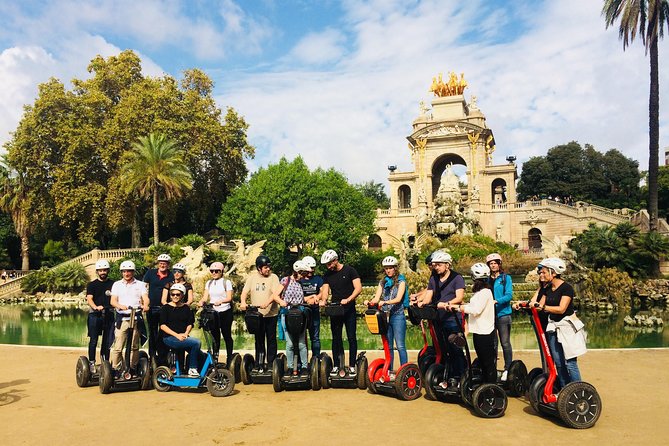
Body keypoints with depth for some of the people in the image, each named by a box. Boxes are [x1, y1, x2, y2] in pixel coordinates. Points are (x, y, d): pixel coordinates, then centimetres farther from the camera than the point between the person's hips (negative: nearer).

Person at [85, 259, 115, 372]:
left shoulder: (113, 284, 13)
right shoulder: (92, 285, 8)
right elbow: (89, 299, -5)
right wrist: (95, 307, -25)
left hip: (109, 314, 2)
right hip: (95, 315, -2)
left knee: (108, 340, 4)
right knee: (93, 340, -3)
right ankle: (91, 363, 2)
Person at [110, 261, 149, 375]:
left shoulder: (140, 284, 12)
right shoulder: (117, 284, 13)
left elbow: (145, 298, 1)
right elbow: (113, 301, 2)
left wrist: (145, 305, -23)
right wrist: (121, 306, -20)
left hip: (136, 317, 0)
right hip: (121, 318, 0)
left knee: (134, 346, 2)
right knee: (118, 346, -5)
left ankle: (133, 369, 11)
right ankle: (115, 370, 4)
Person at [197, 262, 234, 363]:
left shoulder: (226, 282, -2)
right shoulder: (209, 283, 12)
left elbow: (229, 298, -10)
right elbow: (205, 297, 4)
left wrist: (220, 301, -29)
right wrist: (201, 302, -18)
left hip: (225, 312, -4)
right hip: (213, 312, 4)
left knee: (227, 335, 0)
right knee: (215, 336, 7)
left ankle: (229, 358, 9)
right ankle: (215, 358, 14)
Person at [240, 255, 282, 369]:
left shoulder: (273, 277, -4)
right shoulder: (252, 277, 5)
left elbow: (275, 293, -14)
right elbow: (245, 291, 0)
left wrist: (267, 302, -30)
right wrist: (243, 302, -19)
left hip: (271, 314, -2)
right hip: (256, 314, 2)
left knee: (271, 339, 5)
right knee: (259, 340, 12)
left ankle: (271, 363, 14)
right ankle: (258, 364, 20)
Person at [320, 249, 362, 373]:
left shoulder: (349, 270, -5)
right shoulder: (327, 275, 8)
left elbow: (358, 287, -12)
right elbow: (325, 290, 1)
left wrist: (348, 299, -26)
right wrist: (323, 300, -22)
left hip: (349, 309, -3)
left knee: (351, 338, -1)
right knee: (336, 338, 7)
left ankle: (352, 365, 6)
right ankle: (336, 365, 14)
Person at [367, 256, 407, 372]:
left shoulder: (401, 281, 1)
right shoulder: (382, 282, 14)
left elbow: (398, 298, -12)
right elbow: (376, 298, 5)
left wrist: (385, 302, -28)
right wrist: (370, 302, -18)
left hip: (397, 315, -4)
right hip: (385, 316, 4)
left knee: (400, 346, -8)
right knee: (388, 346, 8)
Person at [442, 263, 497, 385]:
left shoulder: (485, 292, -14)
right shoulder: (480, 292, 15)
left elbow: (475, 310, -23)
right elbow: (472, 306, 12)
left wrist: (458, 307, -20)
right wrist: (451, 305, 4)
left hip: (485, 332, -10)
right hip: (478, 331, 10)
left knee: (489, 363, -1)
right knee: (482, 362, 16)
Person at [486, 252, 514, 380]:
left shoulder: (506, 278, 4)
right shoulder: (487, 279, 13)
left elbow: (509, 295, -8)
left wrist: (497, 301, -23)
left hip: (503, 314, -3)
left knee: (505, 343, -1)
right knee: (492, 344, 7)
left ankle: (508, 369, 7)